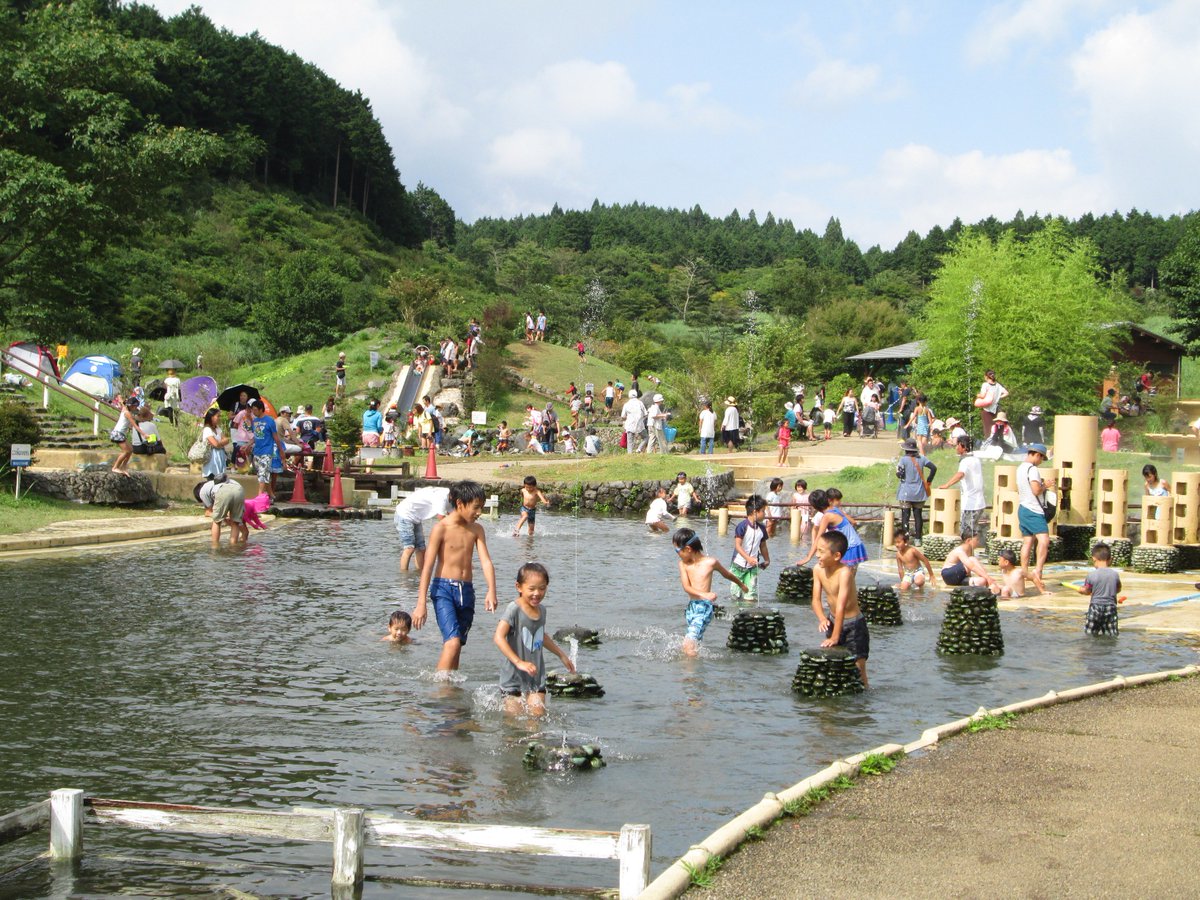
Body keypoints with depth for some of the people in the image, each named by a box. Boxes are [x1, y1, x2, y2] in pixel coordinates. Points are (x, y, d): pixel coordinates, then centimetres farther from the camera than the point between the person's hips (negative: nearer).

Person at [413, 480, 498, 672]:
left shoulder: (477, 530, 9)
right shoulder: (441, 528, -6)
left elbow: (486, 562, 1)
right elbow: (428, 566, -7)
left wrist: (491, 591, -17)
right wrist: (421, 604, -12)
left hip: (466, 591, 5)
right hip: (443, 589, -5)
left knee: (456, 645, 7)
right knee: (453, 641, -19)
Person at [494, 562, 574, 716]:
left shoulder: (541, 610, 6)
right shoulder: (514, 609, -17)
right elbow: (499, 637, -27)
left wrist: (562, 655, 35)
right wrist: (519, 662, -32)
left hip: (537, 676, 5)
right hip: (514, 676, -5)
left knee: (538, 716, -4)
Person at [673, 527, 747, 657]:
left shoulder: (710, 562, -6)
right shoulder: (683, 564, 3)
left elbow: (726, 574, 13)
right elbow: (686, 587, -8)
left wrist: (741, 584, 30)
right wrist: (704, 594, -27)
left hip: (704, 609, -5)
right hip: (690, 607, 5)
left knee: (689, 644, -16)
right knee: (694, 643, 11)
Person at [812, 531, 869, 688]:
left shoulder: (844, 572, -29)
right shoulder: (818, 570, -9)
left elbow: (841, 606, -31)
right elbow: (816, 600, -7)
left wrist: (835, 637, -32)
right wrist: (822, 619, -27)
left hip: (853, 625, -6)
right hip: (833, 621, 6)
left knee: (857, 669, -7)